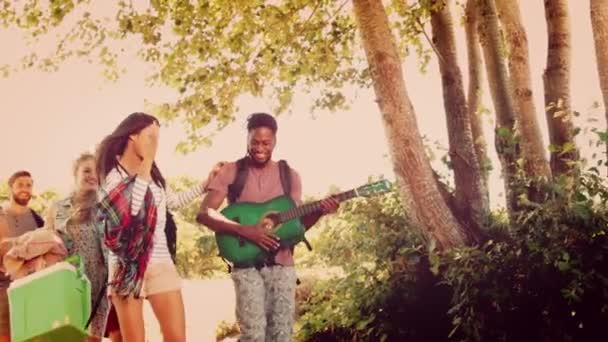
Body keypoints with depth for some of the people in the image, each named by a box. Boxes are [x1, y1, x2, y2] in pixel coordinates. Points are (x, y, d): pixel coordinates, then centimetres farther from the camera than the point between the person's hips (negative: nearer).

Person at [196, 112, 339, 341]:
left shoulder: (290, 176, 9)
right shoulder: (231, 171, 0)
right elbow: (204, 214, -9)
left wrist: (319, 212, -11)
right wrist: (245, 230, -20)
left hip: (282, 263, 3)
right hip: (247, 263, -3)